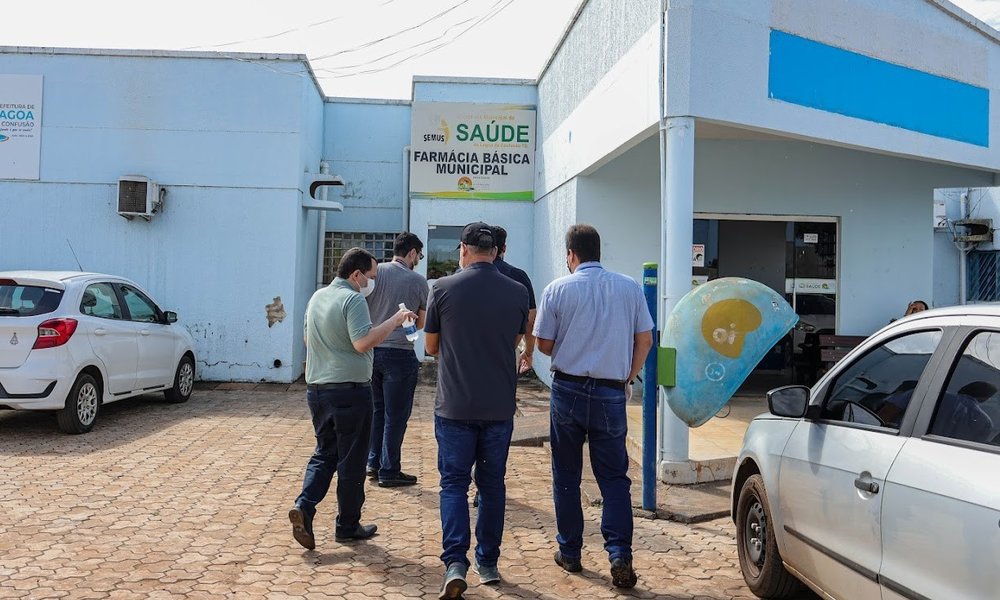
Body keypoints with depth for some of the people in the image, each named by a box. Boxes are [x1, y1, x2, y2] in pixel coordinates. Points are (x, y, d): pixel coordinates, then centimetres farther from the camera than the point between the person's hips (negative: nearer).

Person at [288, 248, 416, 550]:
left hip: (316, 388, 8)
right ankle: (348, 525, 14)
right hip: (349, 389, -7)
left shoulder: (317, 297, 13)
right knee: (351, 460, 5)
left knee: (324, 454, 17)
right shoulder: (353, 299, -14)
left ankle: (304, 506, -2)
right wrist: (395, 320, -20)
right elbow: (363, 342, -25)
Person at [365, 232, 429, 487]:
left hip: (371, 349, 4)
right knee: (396, 415, 5)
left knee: (376, 409, 18)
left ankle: (373, 463, 23)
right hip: (400, 353, -4)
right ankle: (389, 471, 10)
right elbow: (422, 323, 5)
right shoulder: (418, 281, -5)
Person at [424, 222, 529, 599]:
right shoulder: (517, 292, -1)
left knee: (454, 484, 7)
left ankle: (455, 562, -6)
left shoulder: (443, 288, -7)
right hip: (499, 408, 2)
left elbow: (431, 346, 4)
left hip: (455, 406, -2)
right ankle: (488, 563, 23)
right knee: (492, 484, 14)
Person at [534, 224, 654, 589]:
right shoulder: (629, 288, 1)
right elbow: (645, 340, 4)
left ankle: (570, 553, 21)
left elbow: (544, 346, 0)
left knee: (566, 476, 12)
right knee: (615, 477, 8)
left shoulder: (558, 289, -4)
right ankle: (620, 555, -4)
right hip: (611, 394, 1)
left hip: (568, 390, -1)